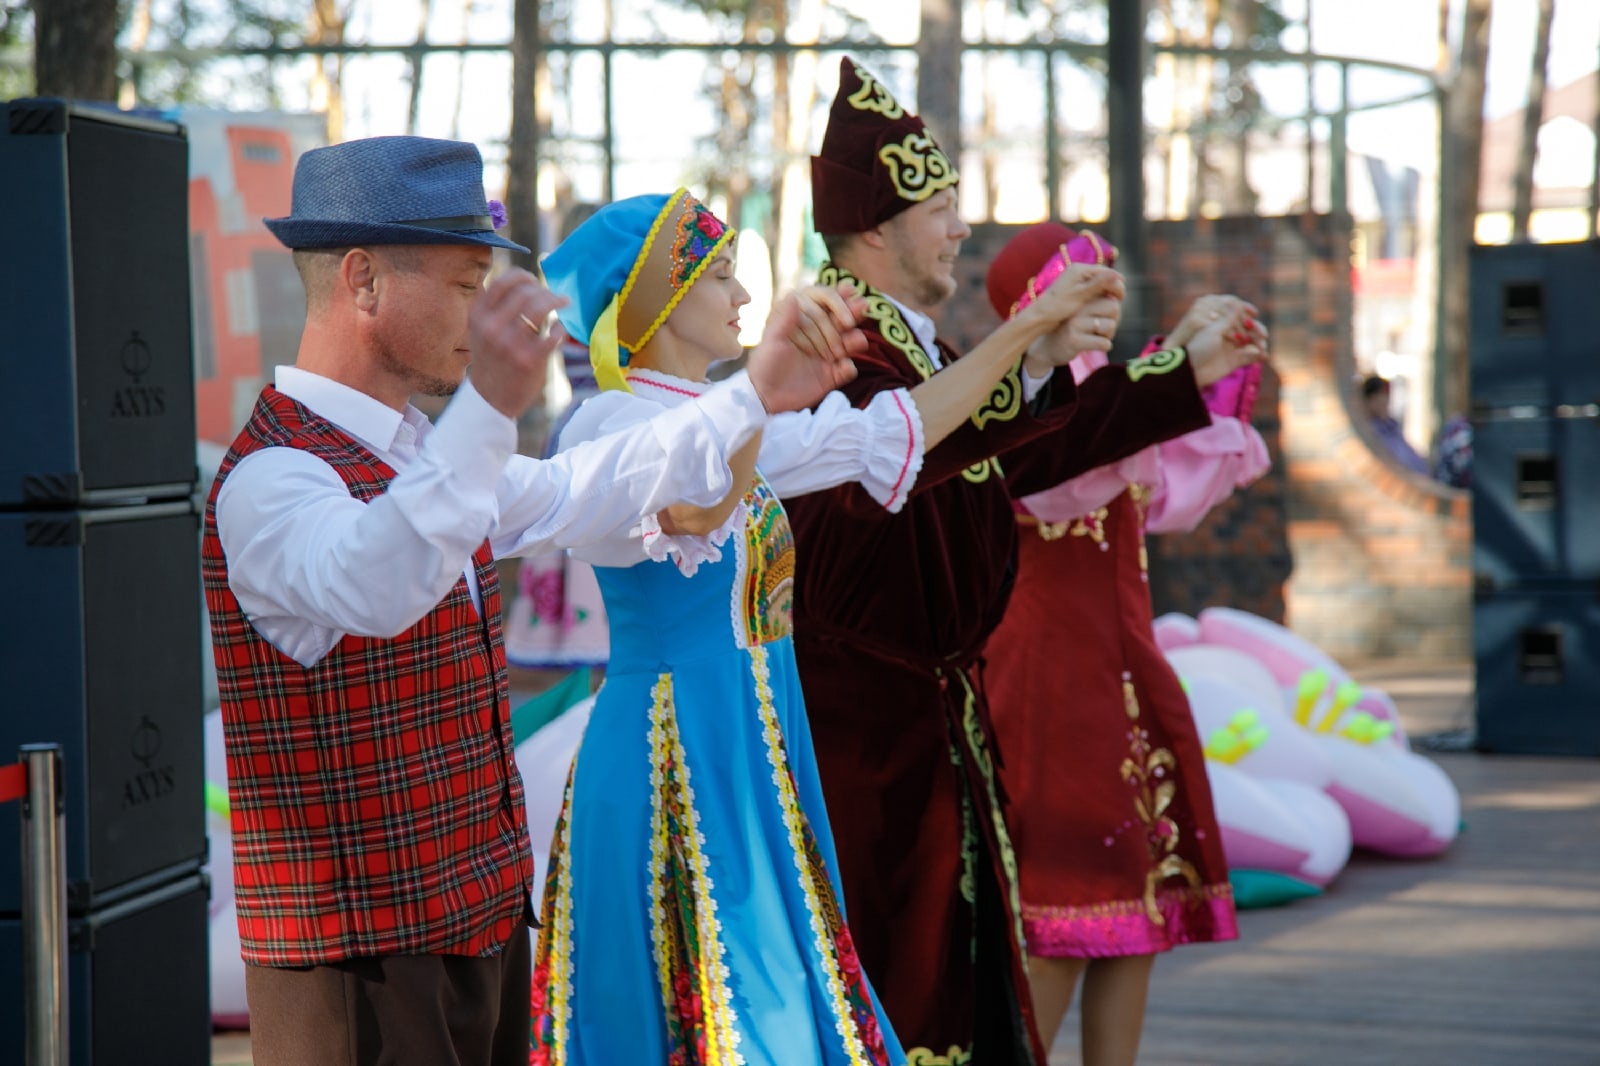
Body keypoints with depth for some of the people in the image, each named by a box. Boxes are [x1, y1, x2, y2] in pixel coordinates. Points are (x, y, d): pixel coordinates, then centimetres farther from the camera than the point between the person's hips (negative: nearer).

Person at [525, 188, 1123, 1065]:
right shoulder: (613, 425, -14)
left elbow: (890, 436, 20)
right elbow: (696, 509, -37)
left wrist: (1034, 324, 21)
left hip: (753, 759, 9)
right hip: (673, 757, -9)